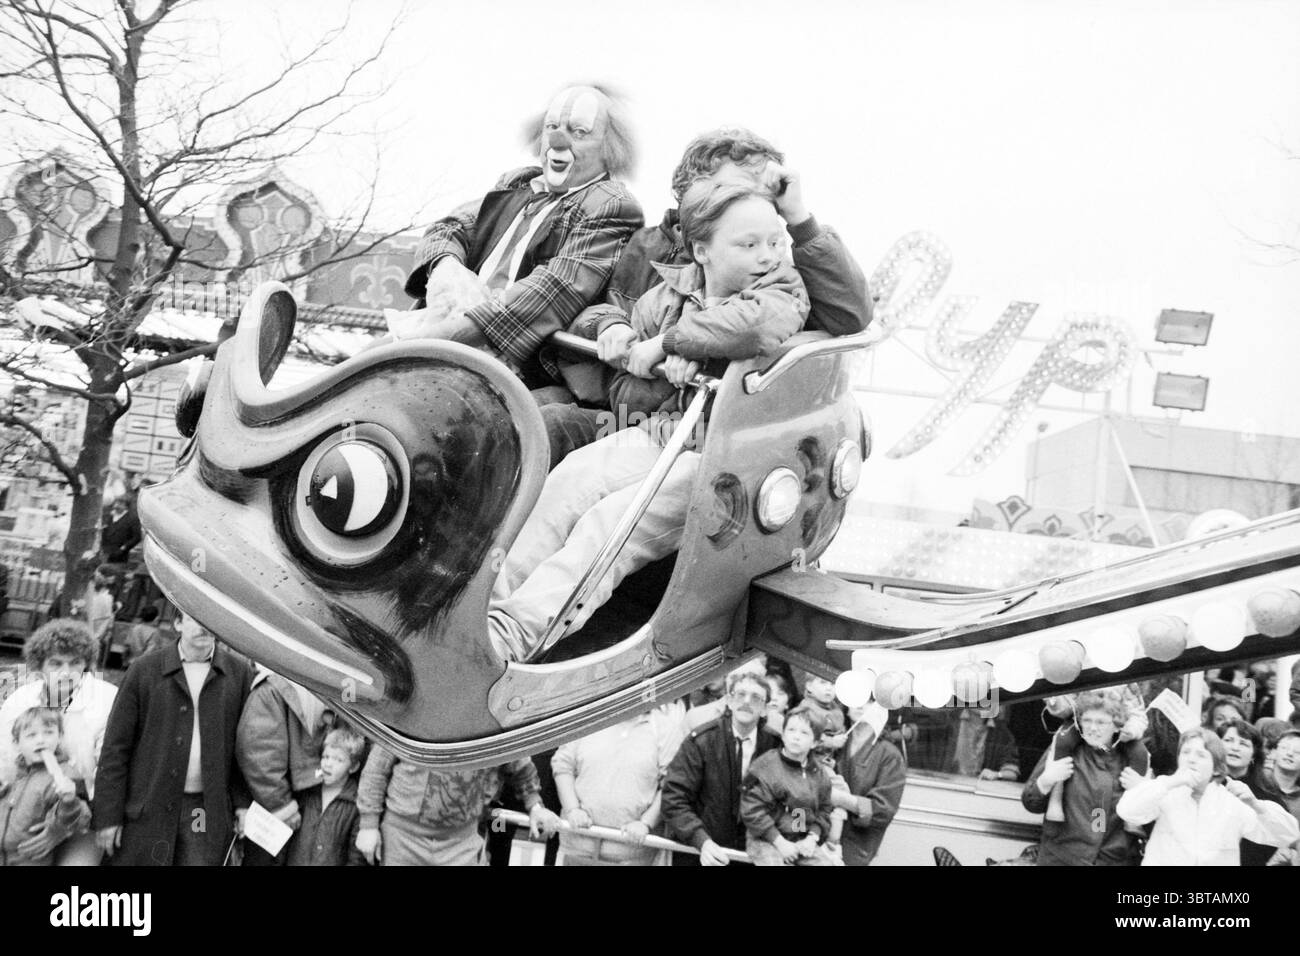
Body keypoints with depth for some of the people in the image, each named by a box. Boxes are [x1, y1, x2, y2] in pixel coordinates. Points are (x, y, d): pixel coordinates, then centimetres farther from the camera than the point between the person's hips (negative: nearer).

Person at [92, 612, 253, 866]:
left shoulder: (238, 674, 5)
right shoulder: (144, 670, 0)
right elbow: (115, 747, 0)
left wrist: (243, 802, -3)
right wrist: (108, 815, -4)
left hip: (209, 811, 1)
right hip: (148, 813, -1)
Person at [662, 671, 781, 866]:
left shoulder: (773, 745, -4)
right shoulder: (700, 740, -12)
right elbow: (673, 798, -16)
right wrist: (702, 841, -28)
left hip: (747, 855, 2)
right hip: (697, 855, -2)